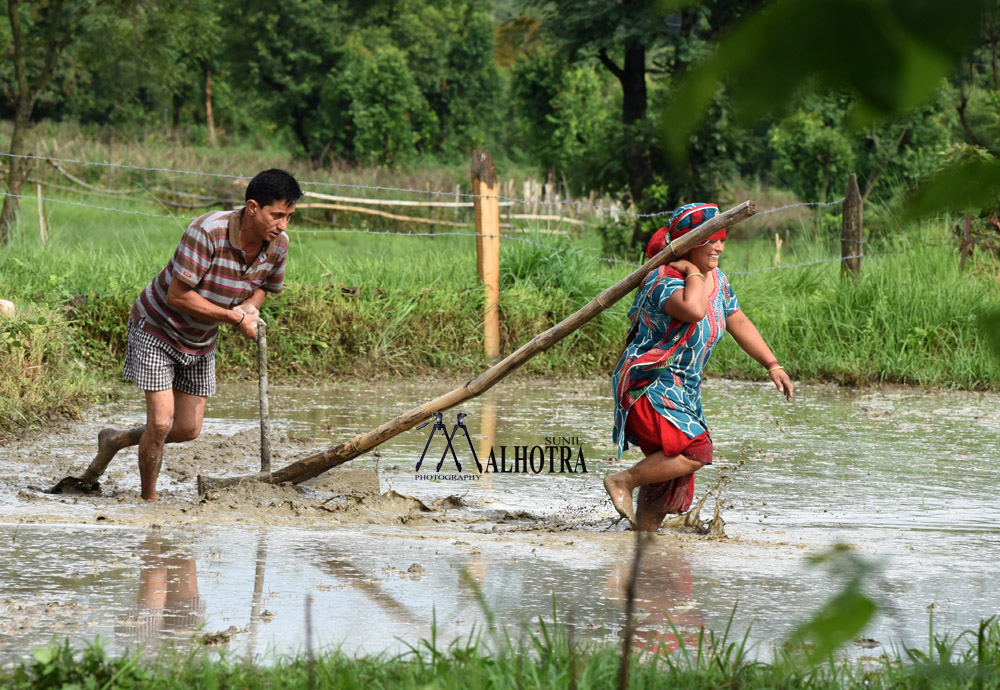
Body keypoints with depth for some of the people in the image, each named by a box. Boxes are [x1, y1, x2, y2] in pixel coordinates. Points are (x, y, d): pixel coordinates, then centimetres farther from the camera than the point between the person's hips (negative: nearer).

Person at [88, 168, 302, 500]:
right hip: (158, 328, -7)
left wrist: (250, 306, -17)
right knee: (161, 423, -12)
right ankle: (148, 500, 9)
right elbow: (178, 296, -30)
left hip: (202, 342, 7)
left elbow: (263, 286, 7)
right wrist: (234, 317, -28)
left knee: (188, 430, 10)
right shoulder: (207, 232, -34)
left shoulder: (278, 244, -13)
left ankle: (116, 439, 34)